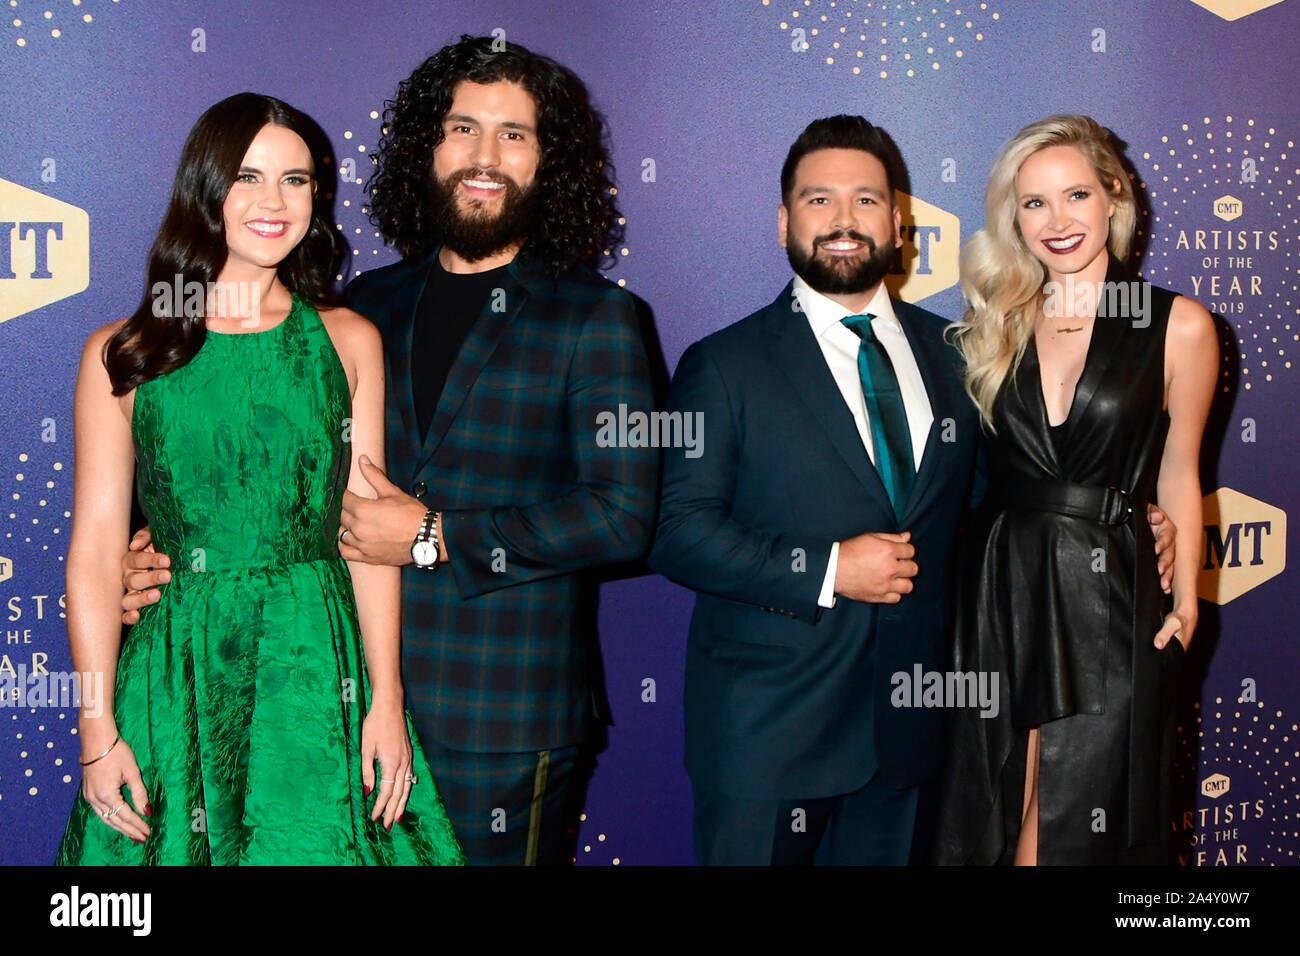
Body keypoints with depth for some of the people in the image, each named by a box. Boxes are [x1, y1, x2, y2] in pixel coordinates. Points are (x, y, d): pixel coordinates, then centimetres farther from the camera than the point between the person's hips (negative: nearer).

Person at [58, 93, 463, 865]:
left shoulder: (348, 341, 6)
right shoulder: (124, 355, 1)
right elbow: (96, 549, 0)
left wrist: (387, 700, -2)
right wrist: (97, 732, -5)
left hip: (319, 669, 1)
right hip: (176, 678, -1)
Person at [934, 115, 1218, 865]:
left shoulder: (1178, 325, -4)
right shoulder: (998, 323, 6)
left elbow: (1177, 472, 2)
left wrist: (1185, 598, -3)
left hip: (1108, 592, -3)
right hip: (1003, 586, 3)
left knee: (1084, 816, 5)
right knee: (997, 811, 12)